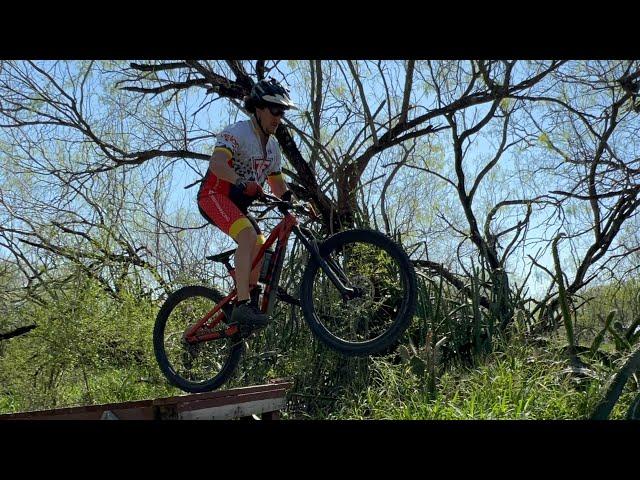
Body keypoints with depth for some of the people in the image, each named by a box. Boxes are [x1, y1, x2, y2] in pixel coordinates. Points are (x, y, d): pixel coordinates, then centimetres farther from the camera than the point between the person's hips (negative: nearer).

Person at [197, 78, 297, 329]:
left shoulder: (272, 145, 11)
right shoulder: (238, 132, -16)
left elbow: (277, 183, 16)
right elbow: (217, 163, -33)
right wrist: (243, 183, -49)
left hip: (238, 204, 9)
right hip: (215, 196, -9)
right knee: (249, 236, -31)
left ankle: (252, 304, 9)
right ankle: (241, 306, -36)